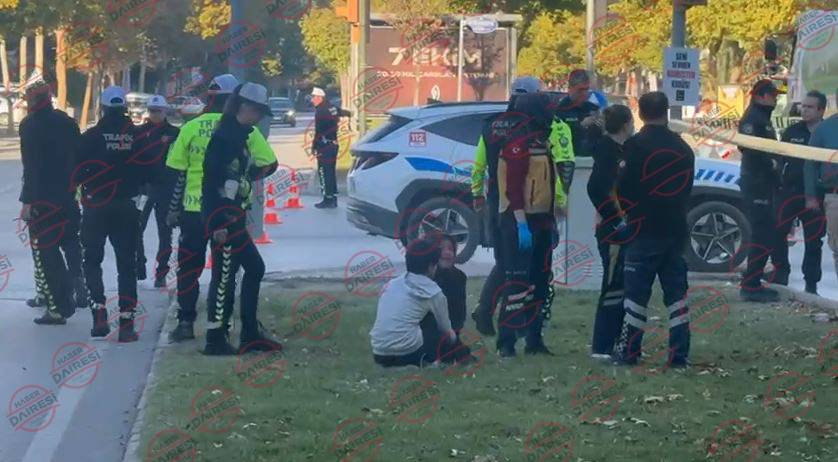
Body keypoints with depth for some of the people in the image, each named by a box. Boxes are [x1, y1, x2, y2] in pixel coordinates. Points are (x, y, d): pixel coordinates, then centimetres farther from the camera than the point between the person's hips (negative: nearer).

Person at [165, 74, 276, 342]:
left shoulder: (191, 128, -2)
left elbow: (177, 173, 1)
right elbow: (267, 162, -5)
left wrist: (173, 209, 10)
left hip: (194, 209, 0)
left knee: (189, 266, 10)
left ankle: (186, 323, 7)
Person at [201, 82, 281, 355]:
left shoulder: (239, 136, 15)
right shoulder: (223, 137, -15)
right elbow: (211, 181, -21)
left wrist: (260, 171, 9)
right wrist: (217, 224, -23)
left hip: (234, 218, 10)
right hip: (222, 219, -10)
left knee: (255, 268, 13)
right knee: (224, 276, -6)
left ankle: (250, 333, 19)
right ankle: (216, 340, -1)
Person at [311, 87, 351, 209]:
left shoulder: (320, 111, -16)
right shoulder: (331, 108, 9)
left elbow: (319, 132, -19)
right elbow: (343, 112, 28)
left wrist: (314, 147, -14)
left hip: (324, 147, -9)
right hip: (333, 145, 9)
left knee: (324, 172, -6)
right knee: (331, 172, 14)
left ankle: (328, 199, -7)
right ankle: (333, 198, 18)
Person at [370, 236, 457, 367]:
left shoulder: (392, 284, 16)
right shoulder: (433, 292, 2)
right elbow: (446, 330, 12)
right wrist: (452, 335, 37)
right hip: (407, 354, -6)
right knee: (451, 339, 19)